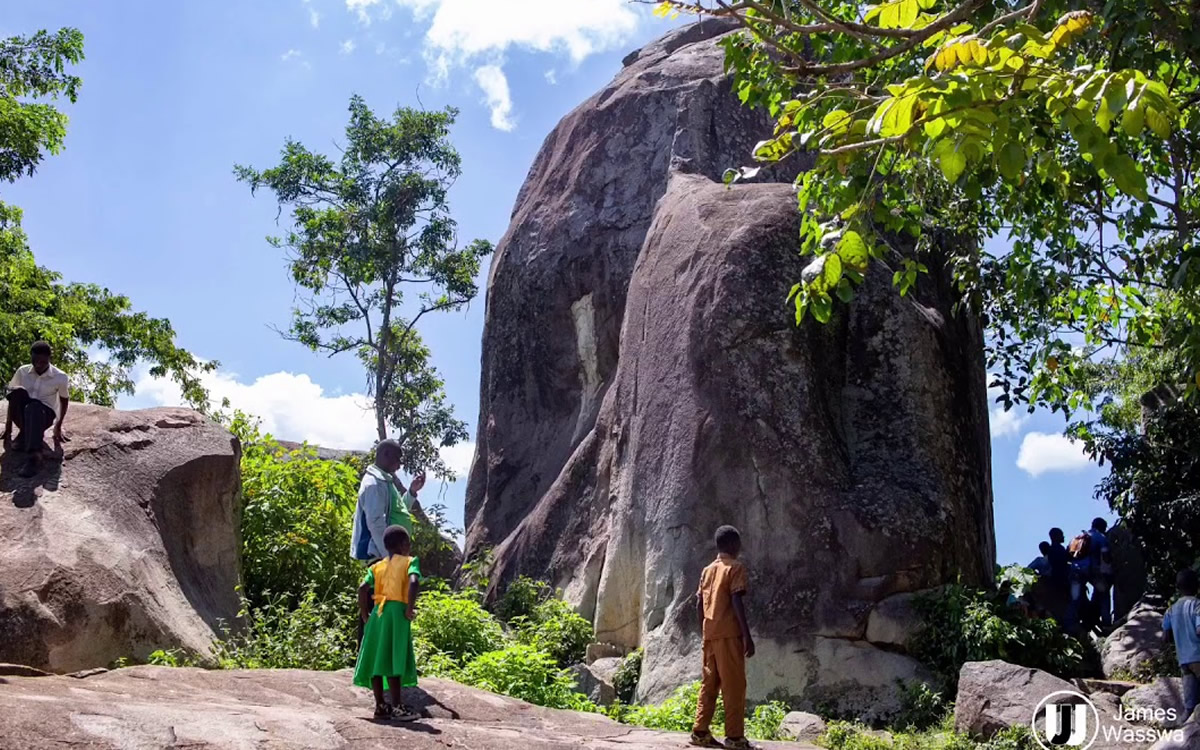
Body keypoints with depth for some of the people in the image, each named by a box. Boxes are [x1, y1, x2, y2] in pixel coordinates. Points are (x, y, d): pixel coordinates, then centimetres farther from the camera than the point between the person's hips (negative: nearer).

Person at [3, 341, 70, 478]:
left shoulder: (60, 377, -7)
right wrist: (8, 428, -1)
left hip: (45, 415, -2)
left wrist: (58, 427, 3)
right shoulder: (22, 372, -1)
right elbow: (12, 398, 3)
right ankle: (26, 434, -21)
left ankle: (35, 455, -52)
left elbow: (64, 399, 7)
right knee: (17, 391, -29)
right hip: (22, 416, 2)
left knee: (34, 407, -39)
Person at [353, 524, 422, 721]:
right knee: (394, 659, -7)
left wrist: (365, 614, 10)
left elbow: (363, 588, 4)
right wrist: (410, 609, -11)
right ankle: (397, 707, -6)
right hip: (397, 611, -5)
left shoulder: (377, 566, 16)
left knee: (377, 659, 7)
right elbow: (414, 582, -17)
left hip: (377, 612, 5)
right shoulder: (409, 561, 2)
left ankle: (380, 706, 12)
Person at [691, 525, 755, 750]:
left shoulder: (708, 570, 16)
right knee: (734, 685, -4)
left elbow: (699, 603, 14)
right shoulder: (735, 568, -5)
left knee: (709, 683, 9)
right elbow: (737, 602, -14)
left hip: (710, 634, 7)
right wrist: (747, 635, -15)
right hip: (729, 634, -7)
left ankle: (700, 732, 7)